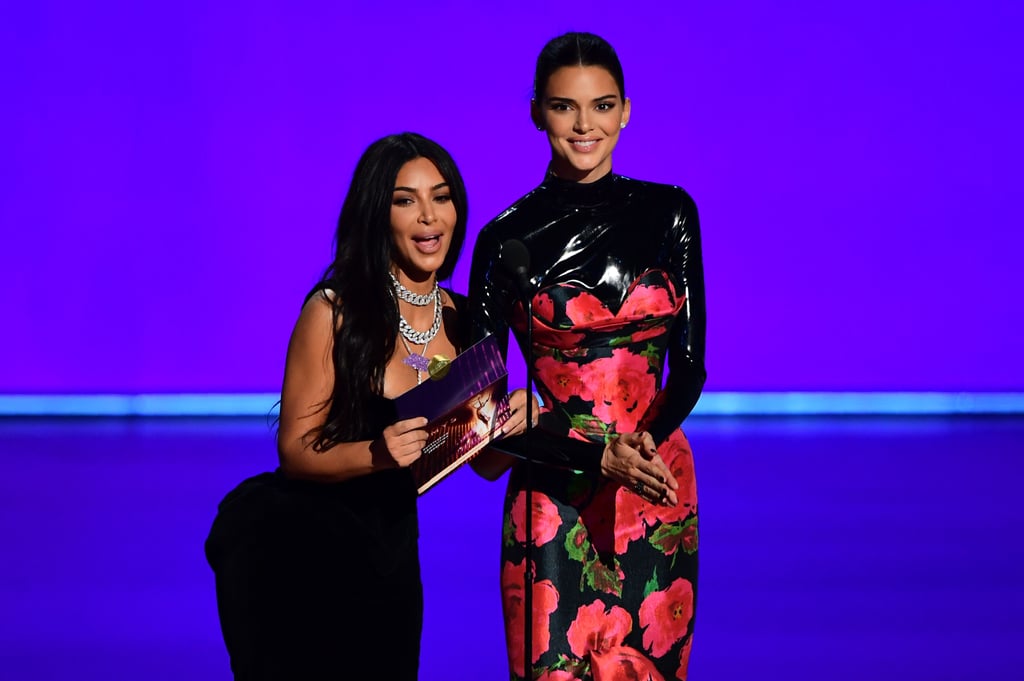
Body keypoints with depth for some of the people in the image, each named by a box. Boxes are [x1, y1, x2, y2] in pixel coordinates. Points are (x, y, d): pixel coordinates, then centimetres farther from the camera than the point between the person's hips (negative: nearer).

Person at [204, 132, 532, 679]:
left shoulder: (465, 322, 0)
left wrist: (514, 425, -18)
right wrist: (377, 453, -33)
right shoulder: (335, 310, -17)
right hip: (293, 546, -5)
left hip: (390, 547, 5)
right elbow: (295, 452, -16)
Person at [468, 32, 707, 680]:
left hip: (658, 484, 2)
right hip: (555, 493, -2)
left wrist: (649, 440, -16)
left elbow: (690, 363, 4)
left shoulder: (670, 213, 3)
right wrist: (598, 456, -16)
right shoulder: (508, 238, -4)